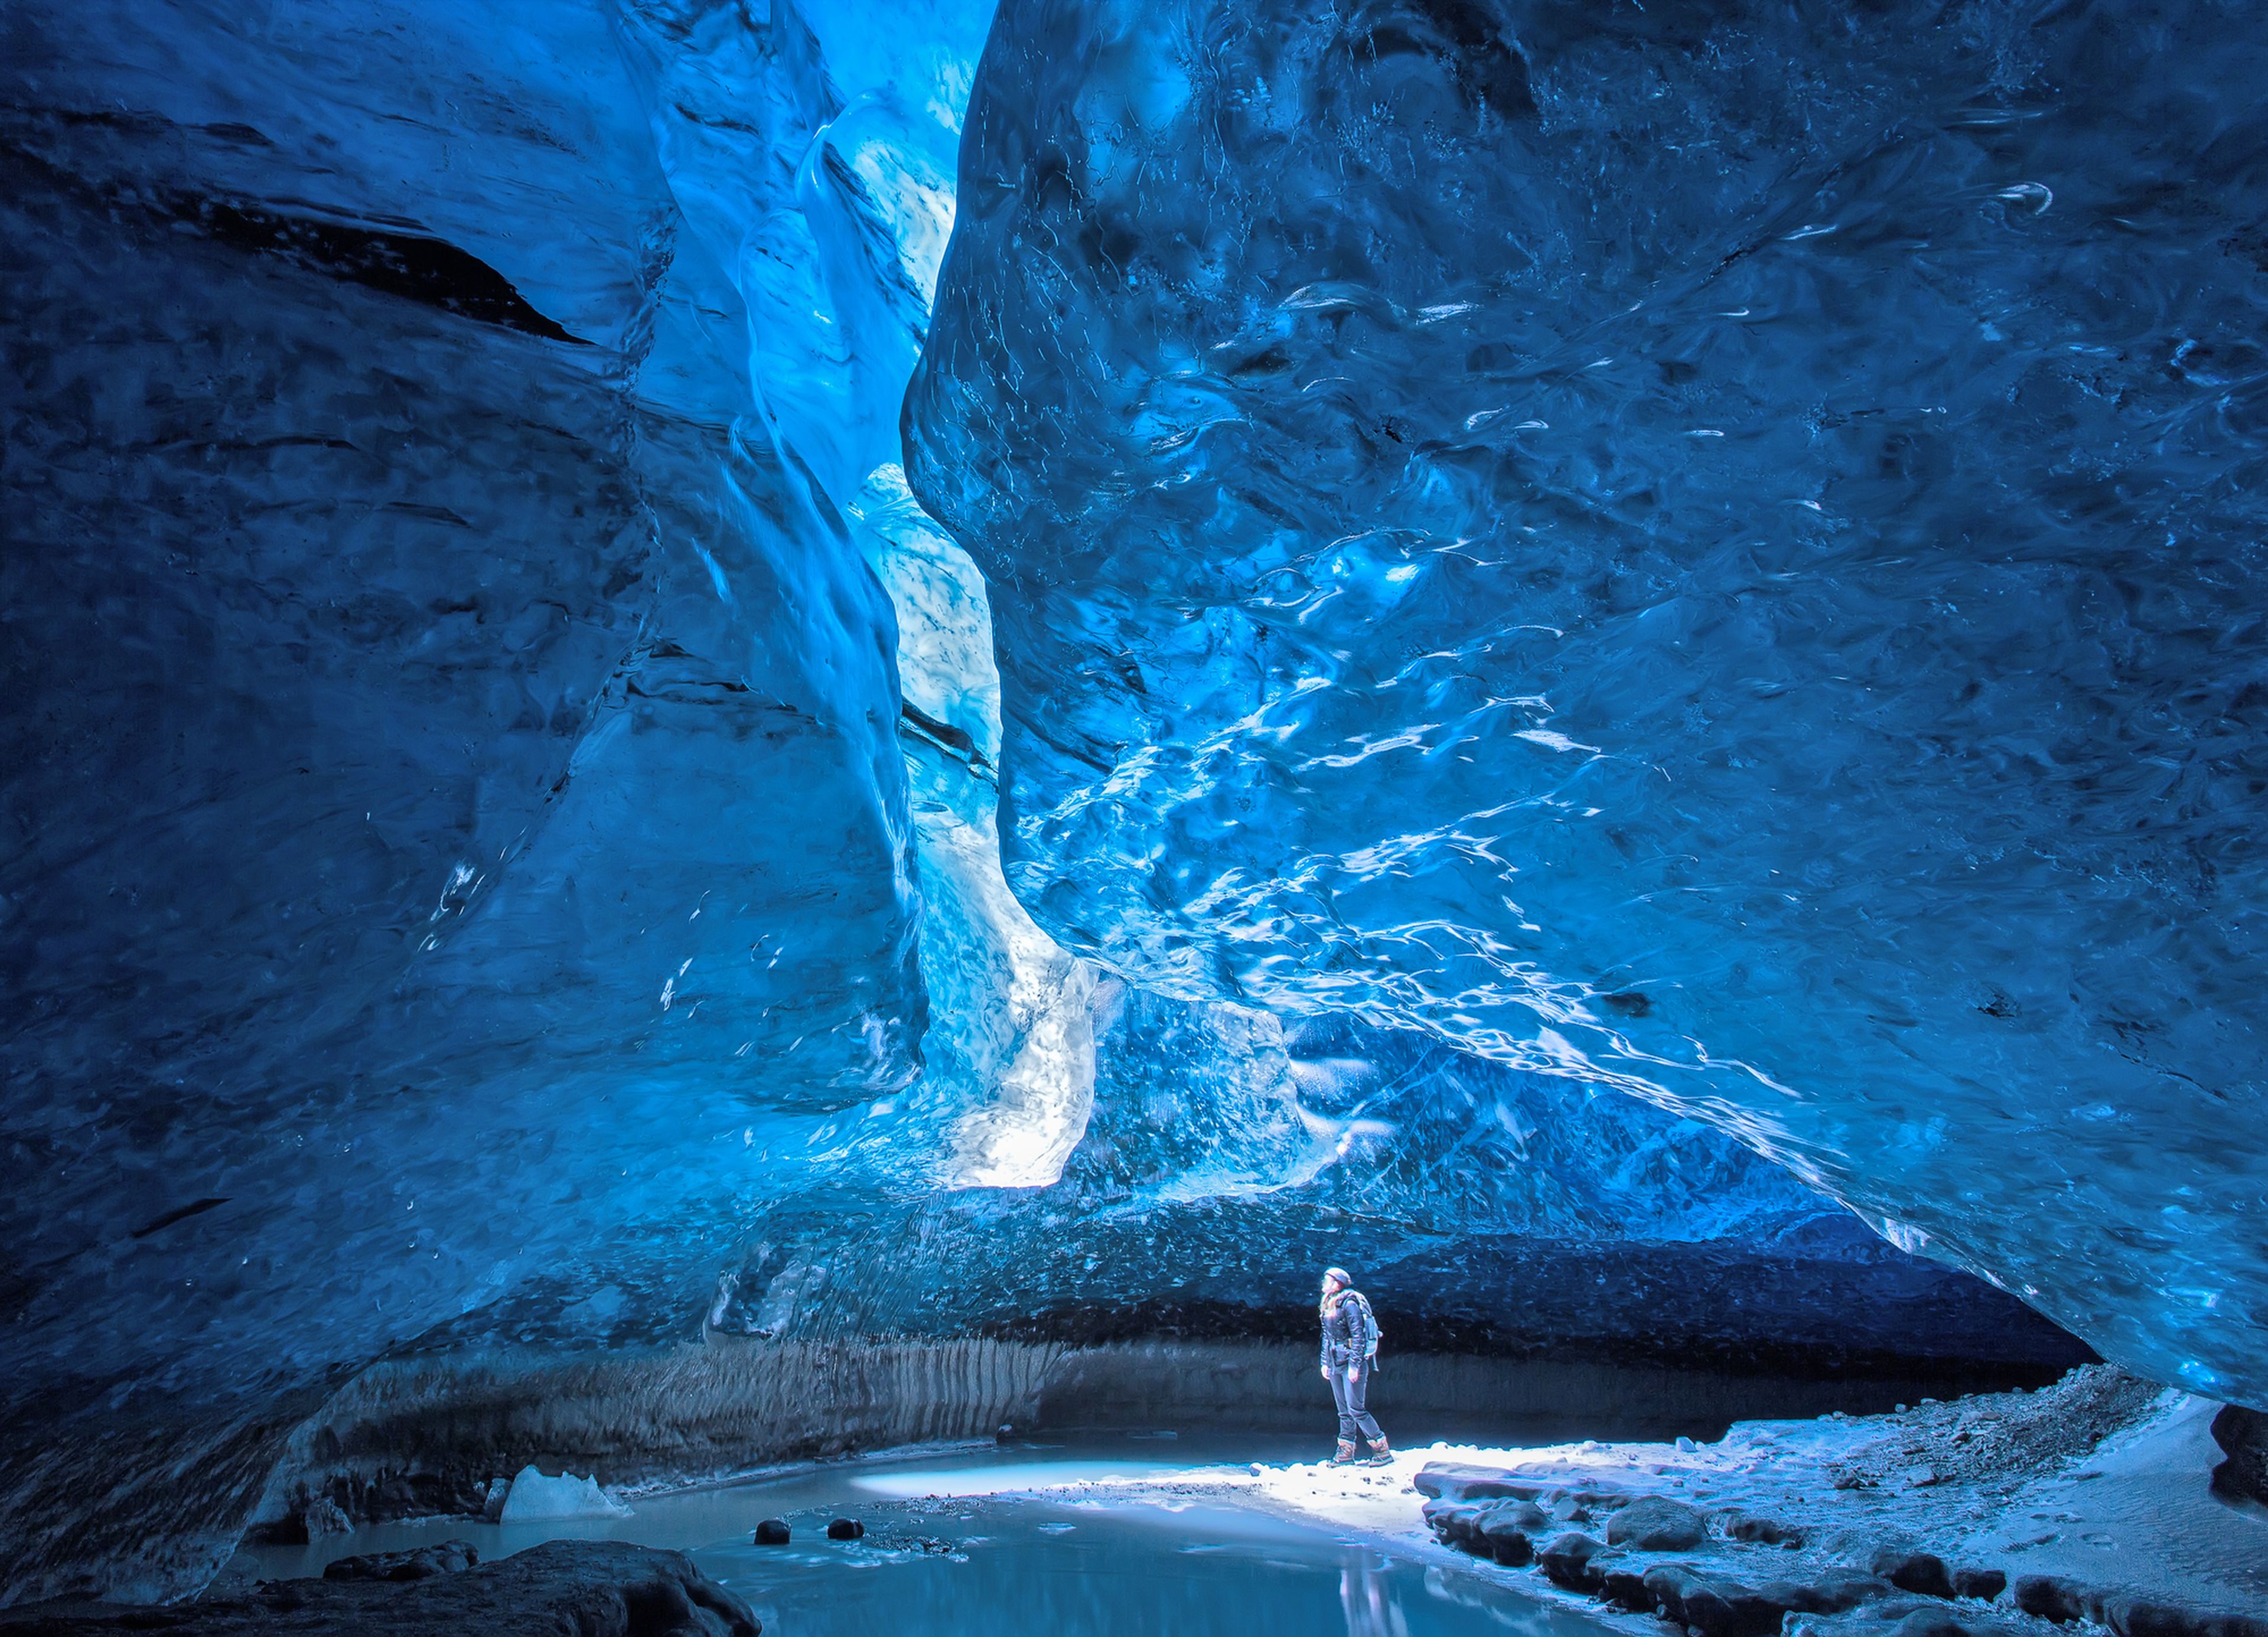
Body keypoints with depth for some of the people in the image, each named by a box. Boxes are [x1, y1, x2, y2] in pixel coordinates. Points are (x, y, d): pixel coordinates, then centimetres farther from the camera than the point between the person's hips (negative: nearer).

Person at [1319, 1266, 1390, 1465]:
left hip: (1352, 1362, -8)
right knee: (1344, 1411, 10)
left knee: (1355, 1409, -8)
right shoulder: (1328, 1305, 13)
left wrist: (1355, 1365, -20)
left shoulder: (1349, 1304, -14)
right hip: (1335, 1364, 8)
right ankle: (1346, 1451, 15)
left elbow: (1359, 1336, -18)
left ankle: (1382, 1450, 2)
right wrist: (1325, 1362, 16)